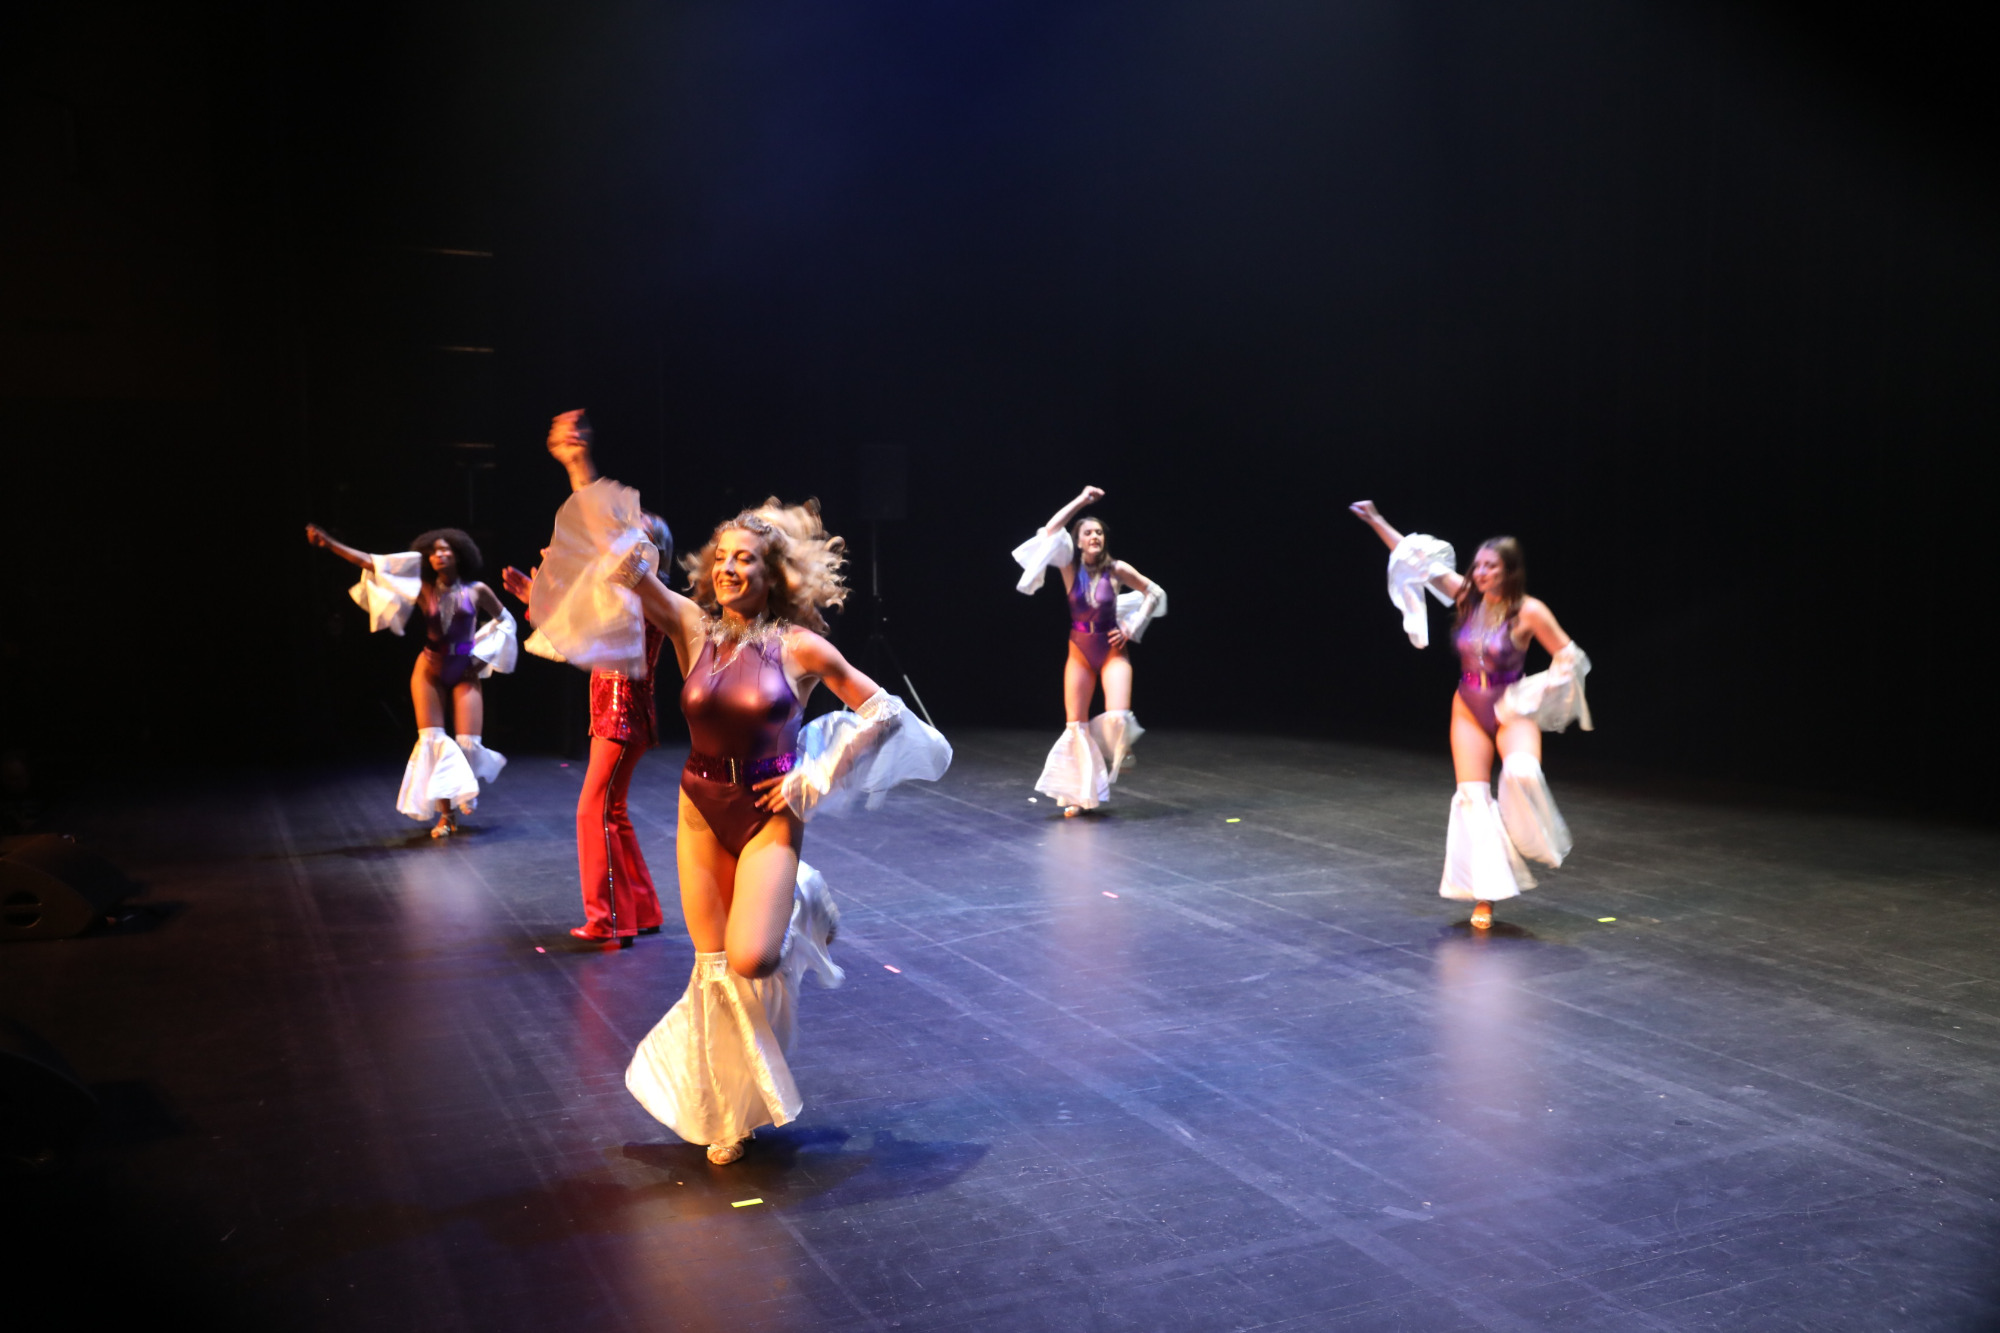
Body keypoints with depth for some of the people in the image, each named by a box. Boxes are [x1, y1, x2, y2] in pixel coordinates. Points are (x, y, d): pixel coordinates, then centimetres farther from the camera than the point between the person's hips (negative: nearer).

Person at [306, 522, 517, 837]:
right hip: (430, 670, 1)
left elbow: (504, 620, 11)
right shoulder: (422, 588, -2)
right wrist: (330, 543, -10)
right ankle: (445, 815, 1)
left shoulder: (476, 591, -4)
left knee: (468, 743, -7)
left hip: (465, 672, -1)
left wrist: (482, 656, 1)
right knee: (433, 741, -6)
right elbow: (370, 564, -6)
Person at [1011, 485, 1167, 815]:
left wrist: (1131, 629, -4)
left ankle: (1121, 750, 17)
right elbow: (1050, 532, -20)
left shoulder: (1116, 569, -9)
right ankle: (1076, 793, 7)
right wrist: (1080, 501, -15)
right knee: (1074, 724, -2)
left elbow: (1154, 593, 2)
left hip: (1112, 650, -1)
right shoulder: (1070, 567, -6)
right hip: (1080, 651, 2)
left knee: (1117, 717, -20)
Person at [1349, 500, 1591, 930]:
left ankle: (1536, 844, -4)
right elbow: (1418, 559, -3)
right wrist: (1376, 521, -5)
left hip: (1511, 709, -4)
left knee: (1521, 772, -33)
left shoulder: (1529, 611, -15)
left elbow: (1568, 656, -8)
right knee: (1472, 796, 0)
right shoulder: (1468, 597, -4)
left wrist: (1539, 690, -16)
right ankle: (1485, 896, 8)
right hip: (1469, 709, 4)